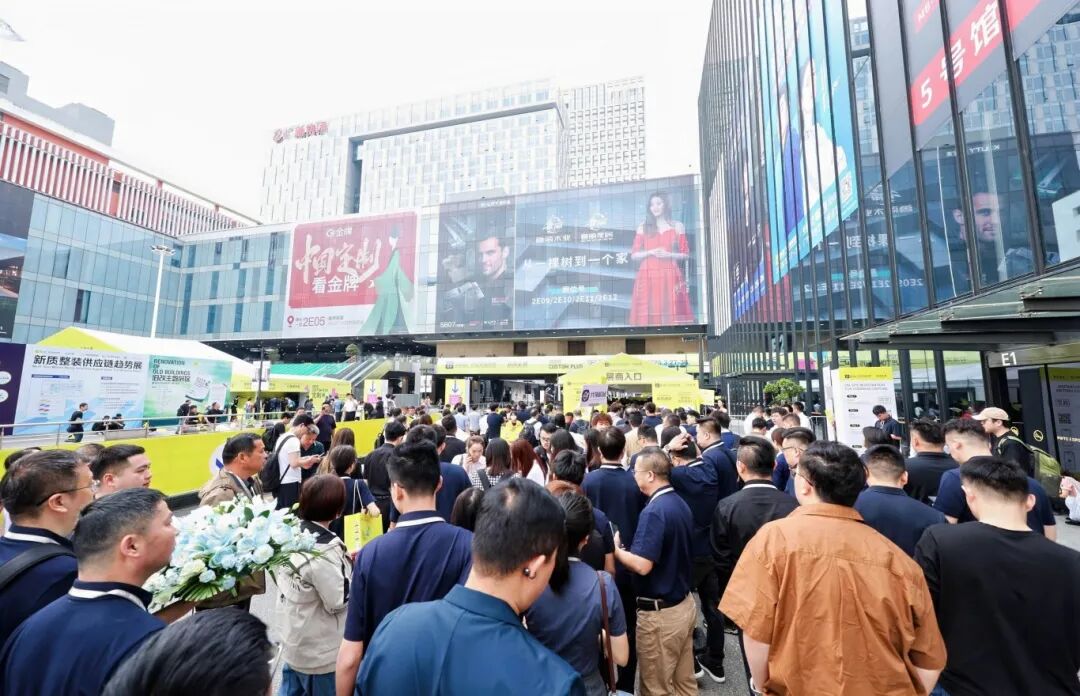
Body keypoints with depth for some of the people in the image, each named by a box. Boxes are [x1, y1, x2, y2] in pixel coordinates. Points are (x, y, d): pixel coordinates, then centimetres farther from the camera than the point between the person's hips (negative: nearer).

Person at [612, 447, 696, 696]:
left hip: (659, 612, -8)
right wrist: (625, 547, 9)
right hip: (684, 603, 8)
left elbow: (642, 565, -29)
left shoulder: (654, 511, -25)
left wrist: (615, 548, -12)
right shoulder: (681, 504, 2)